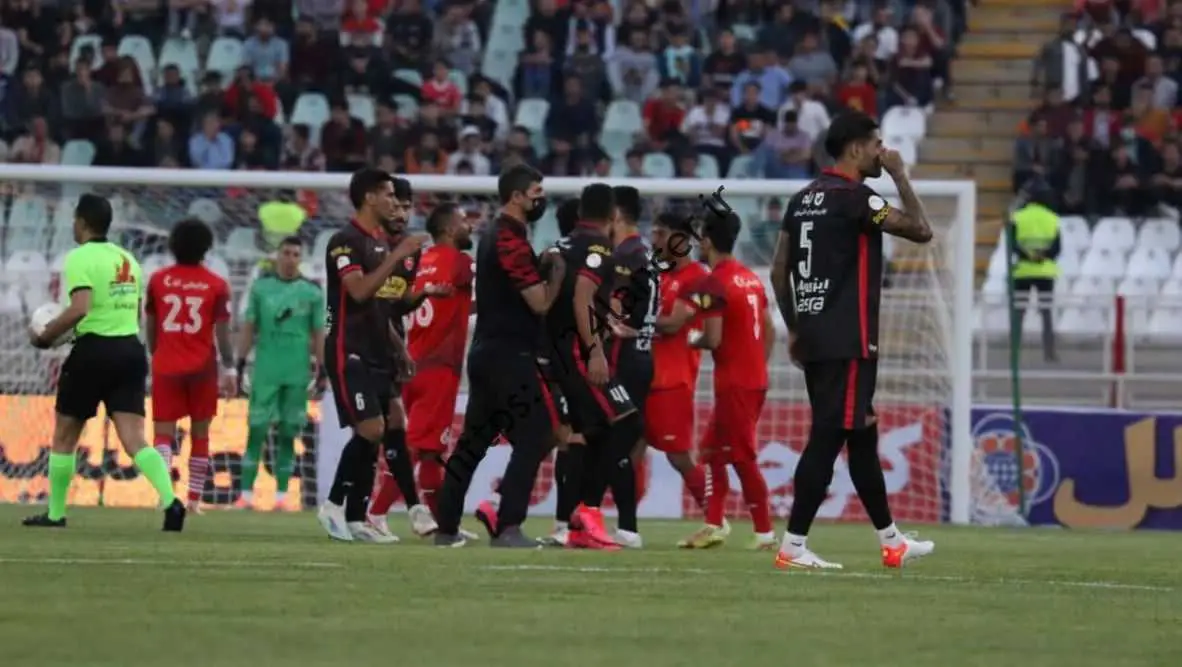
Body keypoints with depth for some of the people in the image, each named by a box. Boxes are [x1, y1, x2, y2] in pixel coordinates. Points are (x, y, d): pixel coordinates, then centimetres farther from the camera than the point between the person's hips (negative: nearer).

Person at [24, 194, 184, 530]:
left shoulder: (80, 258, -9)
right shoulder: (127, 259, 14)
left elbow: (79, 309, -22)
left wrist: (45, 336, -11)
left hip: (93, 351, -6)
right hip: (131, 349, 6)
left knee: (64, 435, 12)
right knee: (134, 439, -3)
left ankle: (55, 513, 20)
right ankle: (170, 500, -24)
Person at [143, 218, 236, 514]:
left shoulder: (158, 280, 2)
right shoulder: (216, 285, -2)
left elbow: (150, 326, 10)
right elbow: (222, 331, -4)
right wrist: (229, 369, 2)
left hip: (166, 367, 0)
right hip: (201, 367, 0)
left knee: (163, 432, 0)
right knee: (200, 433, 13)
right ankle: (194, 499, 11)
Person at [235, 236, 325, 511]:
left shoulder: (312, 292, 5)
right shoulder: (260, 287, 5)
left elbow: (318, 333, 8)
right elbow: (249, 327, 7)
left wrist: (321, 369, 2)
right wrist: (240, 363, 2)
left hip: (297, 373, 1)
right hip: (265, 370, -1)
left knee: (288, 434, 4)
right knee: (257, 431, -4)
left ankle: (281, 496, 8)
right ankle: (246, 494, -4)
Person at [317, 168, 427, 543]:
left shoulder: (383, 242, 17)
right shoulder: (346, 241, -10)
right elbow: (359, 291, -24)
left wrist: (398, 346, 18)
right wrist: (397, 256, -24)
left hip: (378, 354, 9)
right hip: (350, 353, -9)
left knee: (374, 436, 6)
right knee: (370, 429, -17)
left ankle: (356, 519, 10)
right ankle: (335, 504, -6)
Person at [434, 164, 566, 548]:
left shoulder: (493, 236, 16)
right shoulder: (512, 241, -15)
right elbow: (540, 302, -16)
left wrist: (542, 266, 8)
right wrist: (558, 268, -1)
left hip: (485, 353, 10)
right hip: (509, 356, -10)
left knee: (474, 440, 13)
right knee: (533, 437, -10)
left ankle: (447, 527, 14)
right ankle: (507, 527, -16)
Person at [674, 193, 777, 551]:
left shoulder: (713, 284, -15)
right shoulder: (751, 278, 11)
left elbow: (713, 339, -19)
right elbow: (769, 330, 15)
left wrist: (693, 342, 1)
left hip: (734, 384, -9)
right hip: (755, 379, 9)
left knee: (743, 458, -4)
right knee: (712, 450, 15)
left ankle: (765, 532, -3)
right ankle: (713, 525, 15)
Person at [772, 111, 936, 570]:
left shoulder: (804, 199, 14)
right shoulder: (854, 197, -12)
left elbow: (779, 271, 15)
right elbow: (921, 231, -12)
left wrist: (794, 329, 21)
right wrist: (900, 177, -2)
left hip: (814, 336, 9)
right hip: (847, 341, -9)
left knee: (861, 436, 16)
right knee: (827, 439, -7)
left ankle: (890, 540, 25)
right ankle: (793, 545, -9)